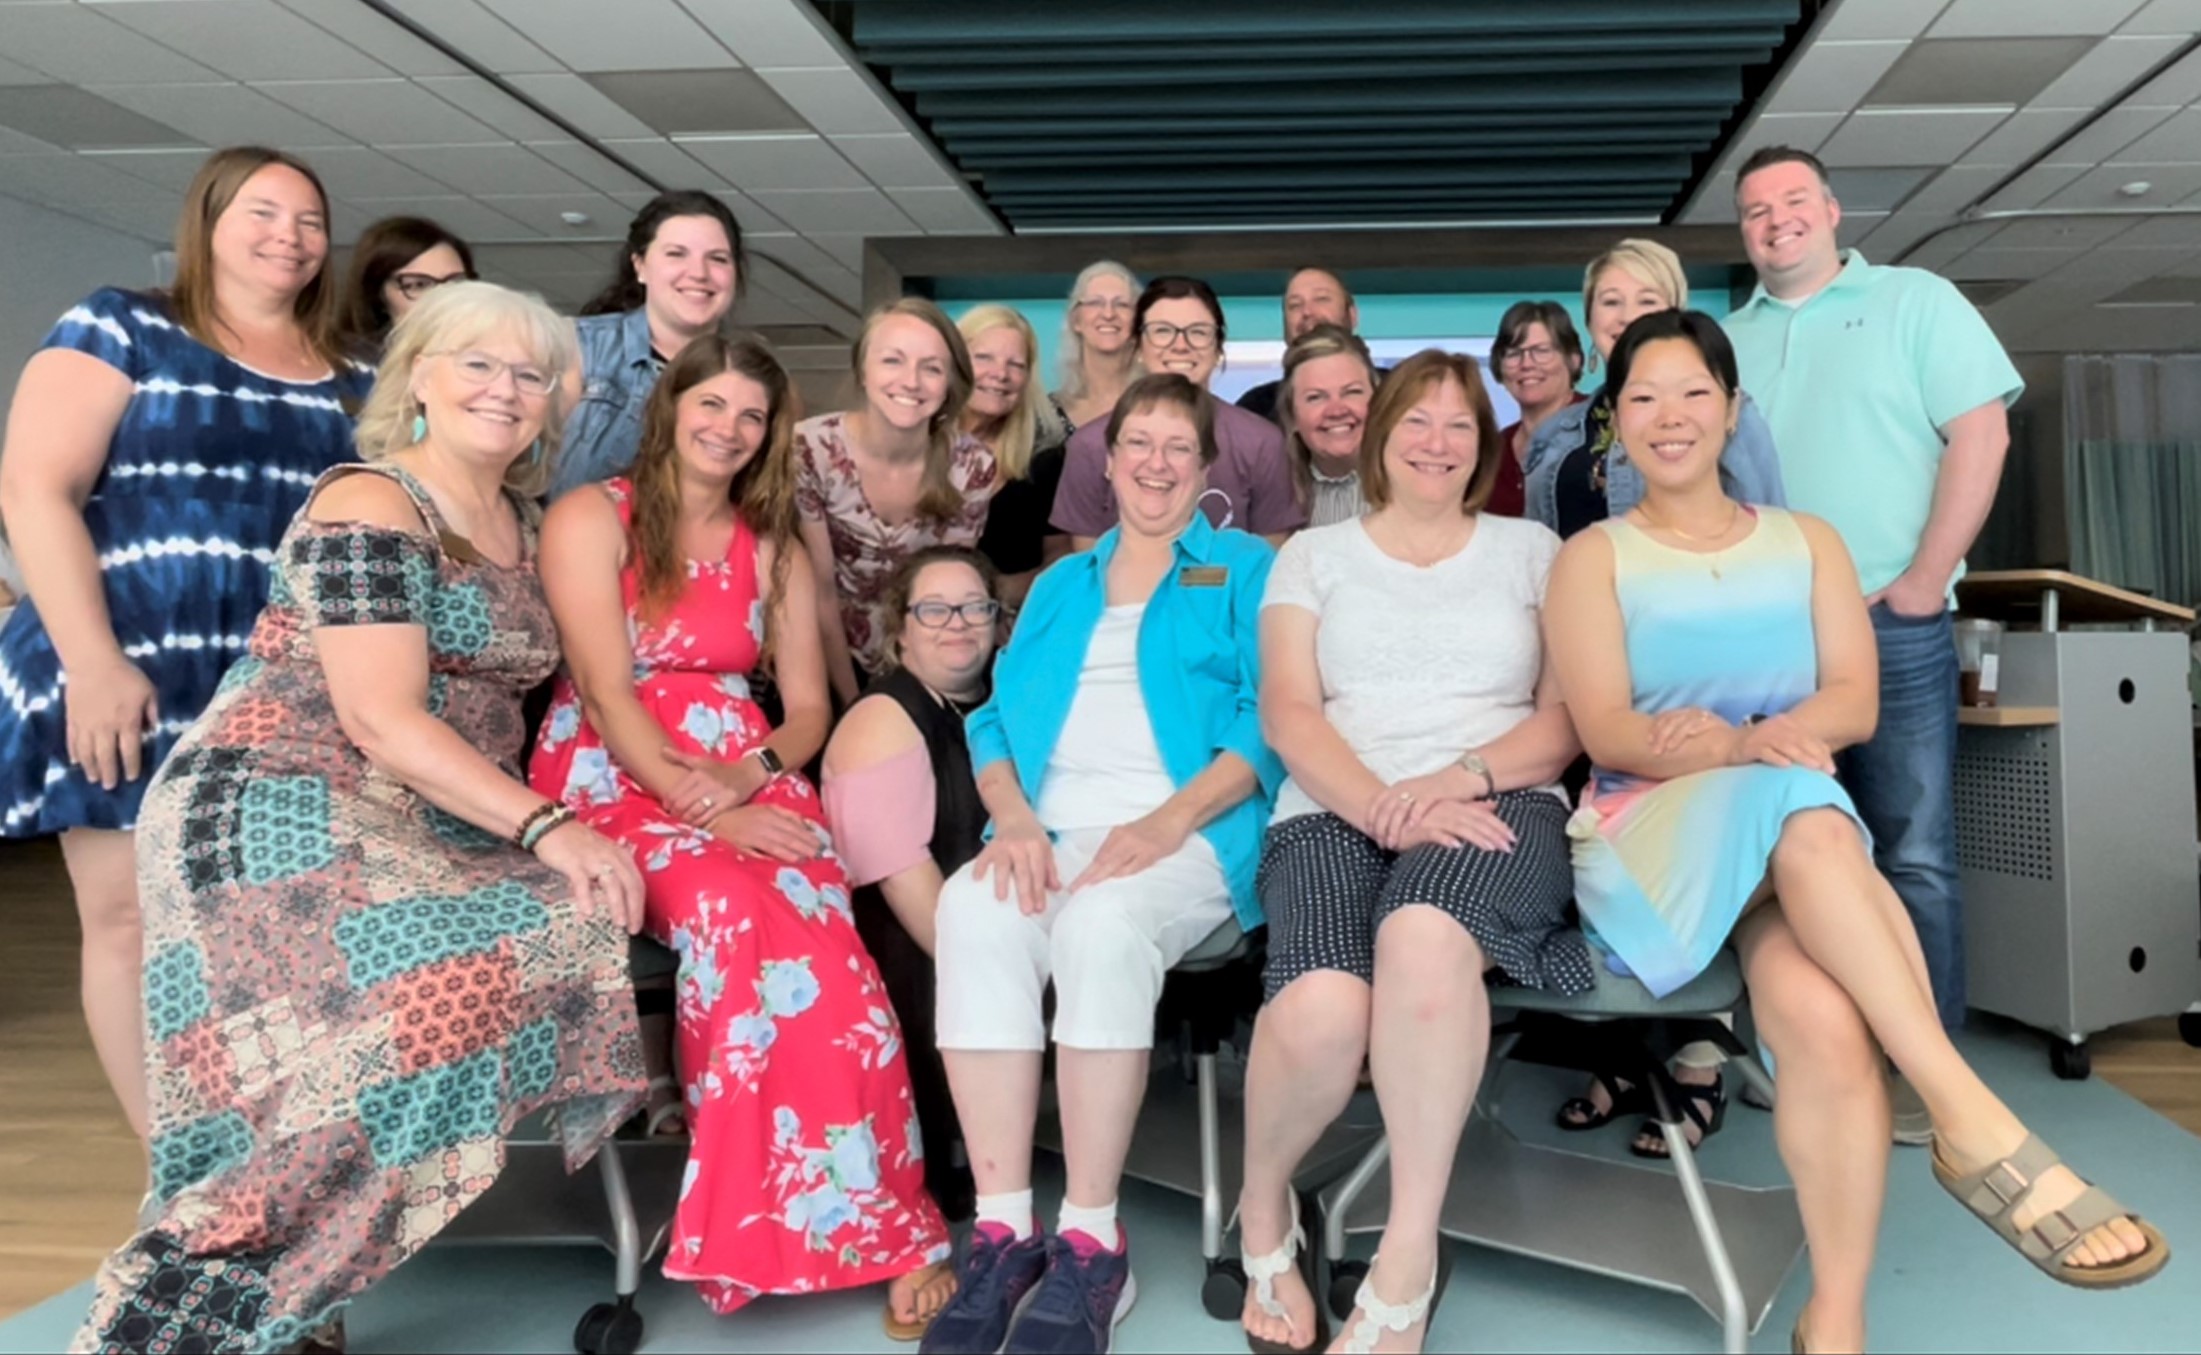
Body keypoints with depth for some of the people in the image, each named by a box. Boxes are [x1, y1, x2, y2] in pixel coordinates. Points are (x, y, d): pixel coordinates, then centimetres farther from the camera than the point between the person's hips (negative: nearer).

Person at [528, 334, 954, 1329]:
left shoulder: (775, 549, 17)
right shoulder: (592, 518, 2)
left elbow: (808, 710, 12)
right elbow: (605, 691, -9)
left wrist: (748, 773, -10)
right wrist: (701, 811, -21)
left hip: (751, 785, 3)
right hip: (616, 784, -3)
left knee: (803, 922, -31)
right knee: (741, 914, -33)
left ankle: (853, 1220, -28)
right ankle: (881, 1229, -27)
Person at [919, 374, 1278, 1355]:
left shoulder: (1245, 570, 14)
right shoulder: (1060, 585, 26)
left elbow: (1265, 721, 0)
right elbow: (998, 719, 16)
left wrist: (1165, 823, -16)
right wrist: (1014, 819, -7)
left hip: (1190, 833, -3)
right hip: (1054, 830, 3)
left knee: (1101, 921, -37)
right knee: (972, 910, -31)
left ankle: (1090, 1243, -27)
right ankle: (1003, 1230, -28)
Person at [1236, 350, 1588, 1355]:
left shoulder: (1531, 549, 19)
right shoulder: (1314, 554, 18)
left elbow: (1568, 717, 9)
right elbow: (1288, 711, 4)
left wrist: (1464, 774, -11)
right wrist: (1383, 806, -14)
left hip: (1500, 809, 0)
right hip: (1335, 813, 0)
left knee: (1424, 935, -39)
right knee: (1320, 1014, -33)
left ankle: (1407, 1264, -26)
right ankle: (1263, 1208, 0)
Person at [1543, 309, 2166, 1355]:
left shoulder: (1808, 543, 20)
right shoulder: (1592, 557, 11)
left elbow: (1856, 704, 5)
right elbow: (1606, 730, -4)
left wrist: (1748, 736, -18)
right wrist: (1743, 753, -24)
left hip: (1796, 827, 2)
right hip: (1652, 837, -2)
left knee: (1822, 1016, -34)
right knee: (1805, 822, -39)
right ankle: (1976, 1123, -38)